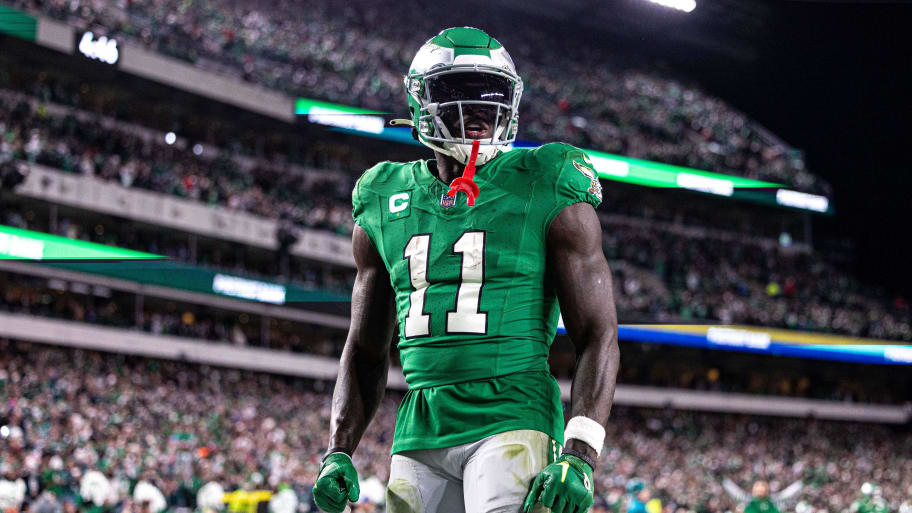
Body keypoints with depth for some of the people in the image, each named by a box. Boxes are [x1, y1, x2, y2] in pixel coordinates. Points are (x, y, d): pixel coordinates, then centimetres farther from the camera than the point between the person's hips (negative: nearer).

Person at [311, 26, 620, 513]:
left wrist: (578, 455, -14)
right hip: (419, 432, 5)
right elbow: (366, 350, 21)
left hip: (511, 421, -5)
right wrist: (338, 453, 9)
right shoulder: (385, 204, 13)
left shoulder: (547, 194, 0)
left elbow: (597, 336, -2)